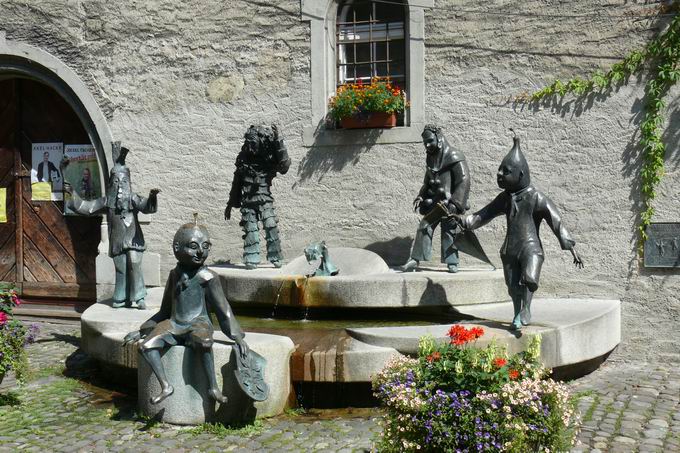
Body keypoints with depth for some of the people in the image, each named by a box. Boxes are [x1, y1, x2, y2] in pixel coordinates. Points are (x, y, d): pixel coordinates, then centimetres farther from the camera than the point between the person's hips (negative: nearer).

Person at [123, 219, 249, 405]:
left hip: (198, 323, -5)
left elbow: (223, 309, 1)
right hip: (174, 325, 5)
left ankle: (213, 386, -25)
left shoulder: (207, 277, -2)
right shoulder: (175, 274, 12)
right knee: (146, 346, -21)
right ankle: (166, 386, -18)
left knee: (203, 342, -39)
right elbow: (165, 311, 22)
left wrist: (238, 337, -5)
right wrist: (140, 332, 23)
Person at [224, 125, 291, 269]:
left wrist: (278, 142, -22)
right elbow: (236, 184, 14)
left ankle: (275, 257, -1)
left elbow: (284, 165, -21)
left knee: (271, 228, -12)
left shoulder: (269, 159, -2)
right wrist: (230, 204, 18)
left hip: (265, 201, -2)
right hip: (248, 203, 2)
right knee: (250, 231, 1)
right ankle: (251, 260, 8)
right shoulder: (243, 160, 6)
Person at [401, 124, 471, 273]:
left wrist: (455, 203, -20)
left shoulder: (454, 157, -10)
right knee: (424, 227, 1)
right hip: (433, 204, 6)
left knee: (449, 231, -3)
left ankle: (452, 263, 7)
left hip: (448, 204, -6)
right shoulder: (430, 159, 14)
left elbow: (464, 181, -14)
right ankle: (415, 259, 6)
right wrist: (420, 197, 10)